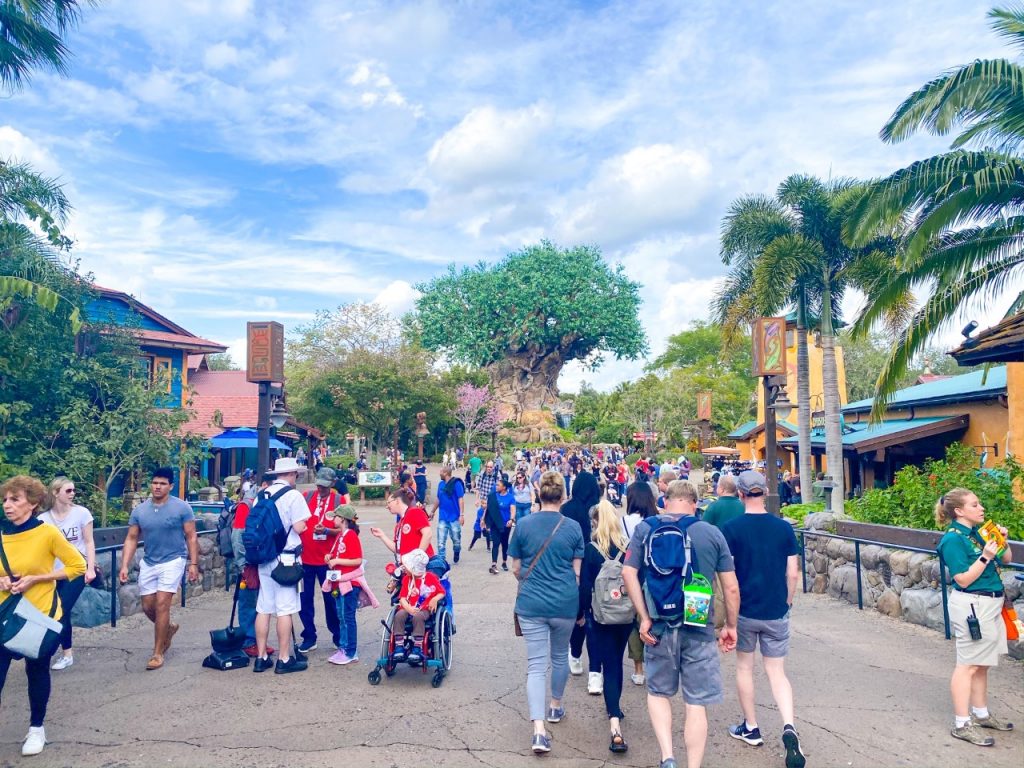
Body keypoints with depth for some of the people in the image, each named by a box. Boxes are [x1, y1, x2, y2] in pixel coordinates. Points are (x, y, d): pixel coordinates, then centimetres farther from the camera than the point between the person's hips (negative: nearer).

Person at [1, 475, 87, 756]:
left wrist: (35, 578, -17)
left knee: (37, 671, 12)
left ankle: (36, 728, 31)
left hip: (40, 615, -3)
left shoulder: (47, 532, -15)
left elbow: (78, 566, -10)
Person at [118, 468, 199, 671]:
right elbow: (131, 539, 5)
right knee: (148, 607, 11)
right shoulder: (139, 510, 0)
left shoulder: (182, 507, -10)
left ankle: (157, 653, 2)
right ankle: (168, 629, 41)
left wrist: (193, 564, -10)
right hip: (148, 563, 5)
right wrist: (124, 566, -4)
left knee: (162, 604, -10)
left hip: (172, 561, -5)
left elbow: (191, 537, -7)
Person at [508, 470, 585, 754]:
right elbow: (577, 571, -1)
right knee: (560, 656, 23)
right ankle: (556, 706, 42)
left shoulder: (523, 525, -4)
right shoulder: (573, 527, -6)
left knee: (536, 664, 2)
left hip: (531, 604, 0)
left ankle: (538, 730, -9)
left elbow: (516, 568, 3)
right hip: (565, 604, 1)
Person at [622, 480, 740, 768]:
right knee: (696, 703, 10)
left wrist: (644, 618, -6)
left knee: (658, 693, 19)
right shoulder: (712, 533, -1)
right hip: (699, 628, 0)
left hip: (659, 625, 1)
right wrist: (730, 626, 11)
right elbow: (731, 587, 0)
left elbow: (628, 573, -9)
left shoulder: (645, 529, -1)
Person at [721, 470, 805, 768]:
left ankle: (750, 728, 27)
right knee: (777, 672, 12)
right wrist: (787, 601, 15)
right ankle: (789, 727, -8)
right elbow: (793, 573, -1)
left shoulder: (731, 528, -11)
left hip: (744, 610, -2)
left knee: (744, 666, 17)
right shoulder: (784, 527, -4)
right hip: (777, 612, 2)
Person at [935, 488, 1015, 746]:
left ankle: (981, 714, 31)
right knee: (968, 665, -3)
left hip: (990, 604, 9)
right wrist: (985, 557, -23)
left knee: (982, 664, 18)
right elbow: (963, 580, -18)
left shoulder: (979, 531, 8)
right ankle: (962, 724, 3)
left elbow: (1007, 559, 17)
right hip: (971, 605, -8)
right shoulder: (954, 539, -16)